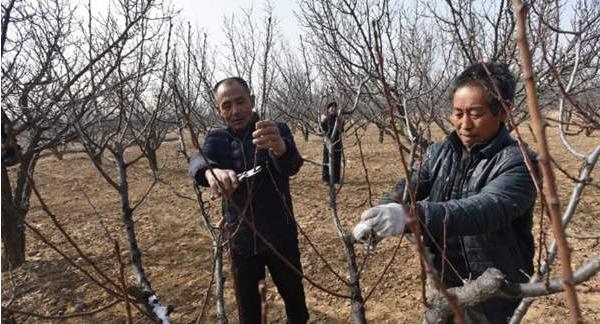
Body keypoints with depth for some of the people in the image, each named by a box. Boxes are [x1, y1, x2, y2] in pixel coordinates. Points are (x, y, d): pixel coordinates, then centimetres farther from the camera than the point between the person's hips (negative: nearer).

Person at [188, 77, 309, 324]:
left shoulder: (277, 132, -10)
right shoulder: (216, 139, -3)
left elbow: (293, 165, -31)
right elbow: (198, 161, -25)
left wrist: (280, 148, -56)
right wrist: (211, 171, -51)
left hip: (280, 236, -1)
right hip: (241, 239, 2)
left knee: (294, 297, 17)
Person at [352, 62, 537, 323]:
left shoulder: (518, 163, -20)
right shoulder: (438, 153, 0)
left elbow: (485, 209, -37)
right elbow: (406, 188, -9)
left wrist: (412, 215, -51)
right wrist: (376, 220, -30)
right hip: (443, 282, 5)